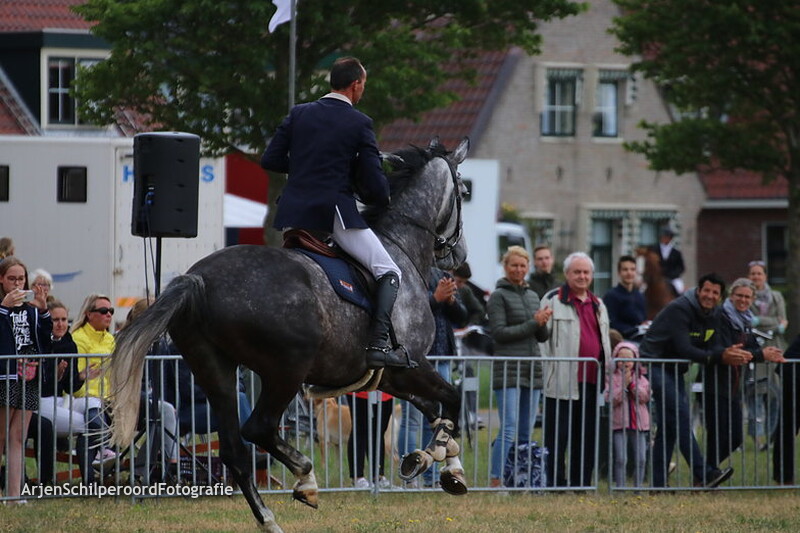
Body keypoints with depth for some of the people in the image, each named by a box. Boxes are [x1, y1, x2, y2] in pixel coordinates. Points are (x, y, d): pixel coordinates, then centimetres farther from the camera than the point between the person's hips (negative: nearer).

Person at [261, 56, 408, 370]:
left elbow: (269, 160, 10)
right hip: (335, 211, -5)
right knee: (389, 273, 2)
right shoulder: (359, 123, -2)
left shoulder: (298, 114, 10)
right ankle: (377, 344, -14)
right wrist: (381, 200, 18)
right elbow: (374, 185, -5)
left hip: (292, 214, 5)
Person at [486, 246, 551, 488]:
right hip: (508, 368, -7)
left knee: (526, 432, 5)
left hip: (533, 369, 7)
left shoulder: (532, 295, 18)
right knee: (509, 429, -14)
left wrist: (543, 323, -5)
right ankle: (496, 481, -14)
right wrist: (533, 324, -12)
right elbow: (499, 332, -11)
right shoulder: (499, 296, -2)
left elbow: (542, 337, 18)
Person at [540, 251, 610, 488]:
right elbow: (542, 336, -3)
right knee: (557, 437, -4)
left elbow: (605, 342, 27)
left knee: (587, 437, 9)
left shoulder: (598, 305, 19)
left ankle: (581, 483, 15)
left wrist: (607, 373, 22)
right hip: (562, 383, -6)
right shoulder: (553, 300, 0)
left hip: (591, 381, 6)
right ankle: (555, 483, -1)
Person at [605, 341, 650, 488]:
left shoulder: (641, 378, 10)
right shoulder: (611, 378, 1)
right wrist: (623, 386, -16)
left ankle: (638, 486, 11)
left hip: (639, 423, 3)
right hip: (619, 423, -3)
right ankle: (620, 487, -3)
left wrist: (632, 384, -12)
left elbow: (645, 397, -4)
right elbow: (610, 400, -10)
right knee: (620, 459, -7)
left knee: (641, 459, 3)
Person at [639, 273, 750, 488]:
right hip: (655, 364, -9)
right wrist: (720, 357, -33)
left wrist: (729, 354, -23)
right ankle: (704, 474, -25)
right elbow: (684, 349, -28)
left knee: (668, 426, 8)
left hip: (675, 371, 9)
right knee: (681, 416, -18)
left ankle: (658, 482, 11)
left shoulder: (713, 315, 6)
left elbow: (713, 347, 1)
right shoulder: (680, 309, -21)